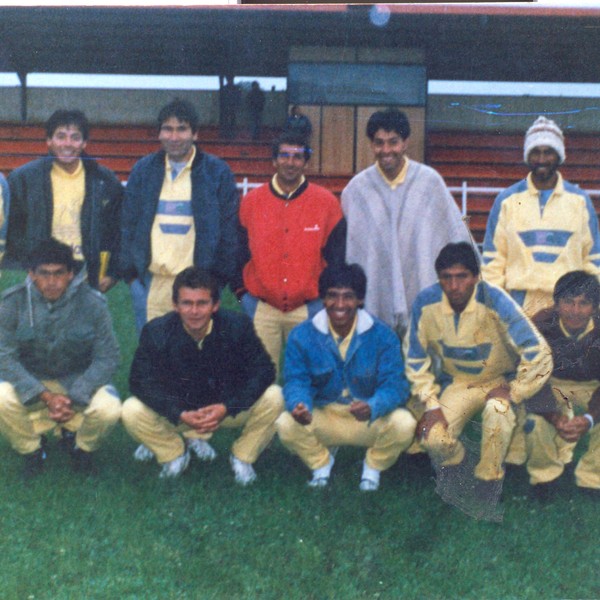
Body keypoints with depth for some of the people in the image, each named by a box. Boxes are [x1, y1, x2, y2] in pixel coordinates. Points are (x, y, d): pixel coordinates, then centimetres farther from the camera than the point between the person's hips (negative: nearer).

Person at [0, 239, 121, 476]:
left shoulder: (92, 303, -14)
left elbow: (107, 358, -13)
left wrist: (73, 397, -25)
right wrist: (45, 396, -27)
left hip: (78, 381, 0)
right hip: (30, 381, 1)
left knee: (108, 408, -30)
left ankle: (80, 445, 9)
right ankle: (31, 447, 4)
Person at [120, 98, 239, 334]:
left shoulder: (217, 172, 0)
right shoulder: (143, 170, 8)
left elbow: (228, 230, 1)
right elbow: (128, 224, 9)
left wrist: (220, 277, -4)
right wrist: (130, 273, 3)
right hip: (150, 283, 2)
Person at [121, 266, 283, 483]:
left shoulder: (237, 326, -17)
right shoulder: (156, 331, -17)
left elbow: (263, 370, -18)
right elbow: (140, 381, -19)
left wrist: (226, 408, -31)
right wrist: (179, 415, -33)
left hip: (229, 407, 0)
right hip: (178, 411, 0)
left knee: (273, 398, -26)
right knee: (132, 412, -26)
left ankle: (242, 456, 2)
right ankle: (174, 452, 6)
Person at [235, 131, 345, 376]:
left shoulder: (326, 202, 2)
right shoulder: (251, 202, 4)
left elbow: (337, 256, 5)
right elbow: (239, 250, 9)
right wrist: (241, 289, 4)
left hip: (309, 308, 0)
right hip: (260, 308, 1)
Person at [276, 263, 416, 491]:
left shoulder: (382, 335, -14)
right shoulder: (302, 336, -10)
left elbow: (394, 384, -18)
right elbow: (297, 381, -13)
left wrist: (372, 407, -41)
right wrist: (300, 405, -38)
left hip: (371, 420, 0)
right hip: (323, 419, 1)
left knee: (403, 423, -31)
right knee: (286, 425, -28)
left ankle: (373, 466, 5)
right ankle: (321, 462, 8)